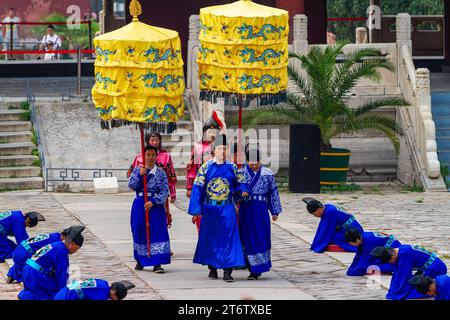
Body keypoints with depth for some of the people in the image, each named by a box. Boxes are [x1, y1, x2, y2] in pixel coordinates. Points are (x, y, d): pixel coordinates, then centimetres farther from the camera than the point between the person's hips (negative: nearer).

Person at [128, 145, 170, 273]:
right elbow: (132, 186, -5)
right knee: (139, 232, 8)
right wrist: (140, 175, -19)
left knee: (157, 232, -9)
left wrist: (154, 201, -17)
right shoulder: (137, 170, 6)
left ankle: (157, 264, -11)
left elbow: (165, 191, -5)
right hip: (139, 205, 2)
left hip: (155, 205, -2)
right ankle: (140, 260, 24)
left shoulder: (160, 172, 1)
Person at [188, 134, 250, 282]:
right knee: (210, 238, 8)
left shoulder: (232, 167, 3)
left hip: (227, 209, 0)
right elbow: (198, 188, -1)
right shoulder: (206, 167, -1)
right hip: (210, 209, 0)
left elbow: (240, 182, 13)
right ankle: (212, 268, 23)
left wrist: (243, 191, -11)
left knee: (228, 238, -8)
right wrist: (196, 209, -6)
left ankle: (227, 271, -10)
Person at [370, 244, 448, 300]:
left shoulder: (404, 254, -27)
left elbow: (403, 276, -22)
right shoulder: (398, 252, 1)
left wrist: (394, 295, -14)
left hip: (436, 270, -10)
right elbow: (396, 274, 6)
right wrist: (390, 293, 5)